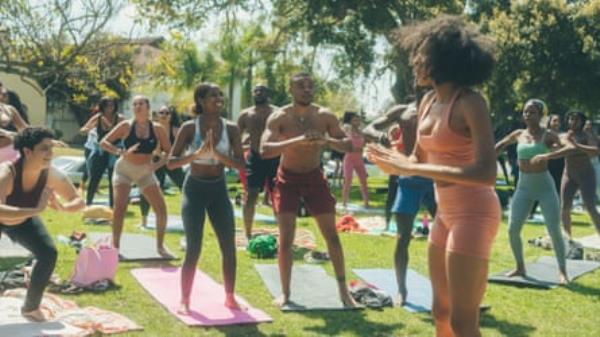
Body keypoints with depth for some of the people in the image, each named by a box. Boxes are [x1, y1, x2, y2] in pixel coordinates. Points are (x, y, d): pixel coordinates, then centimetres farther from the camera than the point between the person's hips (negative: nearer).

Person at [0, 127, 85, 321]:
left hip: (23, 219, 4)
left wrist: (62, 207, -40)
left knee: (48, 253, -11)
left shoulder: (51, 176, -29)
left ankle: (31, 307, 10)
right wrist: (36, 210, -64)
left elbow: (79, 202, -18)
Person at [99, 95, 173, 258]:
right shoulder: (126, 126, -12)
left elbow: (168, 152, 0)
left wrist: (158, 164, -19)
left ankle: (160, 246, 12)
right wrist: (121, 152, -29)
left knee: (161, 208, -5)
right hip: (124, 169, -2)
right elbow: (103, 142, -13)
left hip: (145, 171, 2)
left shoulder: (157, 129, -8)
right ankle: (115, 245, -2)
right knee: (120, 206, -16)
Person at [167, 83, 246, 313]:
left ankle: (230, 298, 18)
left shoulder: (230, 128, -4)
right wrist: (197, 153, -28)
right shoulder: (190, 128, -11)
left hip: (219, 190, 3)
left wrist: (217, 154, -24)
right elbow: (171, 163, -13)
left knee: (229, 247, 2)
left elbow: (241, 164, -9)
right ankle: (184, 301, 8)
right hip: (195, 189, -3)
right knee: (193, 249, -6)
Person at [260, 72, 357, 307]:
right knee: (286, 239, -4)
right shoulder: (279, 118, -16)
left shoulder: (325, 116, -8)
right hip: (288, 179, -2)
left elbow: (348, 145, -6)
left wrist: (326, 140, -28)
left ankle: (343, 289, 16)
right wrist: (297, 140, -40)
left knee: (332, 235, 4)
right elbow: (264, 150, -28)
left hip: (315, 177, 2)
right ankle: (285, 292, 10)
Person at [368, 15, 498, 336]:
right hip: (445, 213, 9)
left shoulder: (470, 103, -18)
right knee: (441, 311, 16)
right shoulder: (428, 101, 7)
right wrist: (395, 163, -5)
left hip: (473, 213, -9)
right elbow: (420, 160, 19)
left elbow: (486, 173, -27)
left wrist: (412, 168, -28)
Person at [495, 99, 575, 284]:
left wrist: (546, 156, -38)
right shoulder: (518, 134, 4)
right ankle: (520, 267, 13)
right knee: (513, 229, -4)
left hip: (545, 187, -4)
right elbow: (502, 144, 25)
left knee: (554, 230, -7)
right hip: (523, 187, 4)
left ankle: (562, 272, 4)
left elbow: (571, 148, -25)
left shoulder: (548, 135, -8)